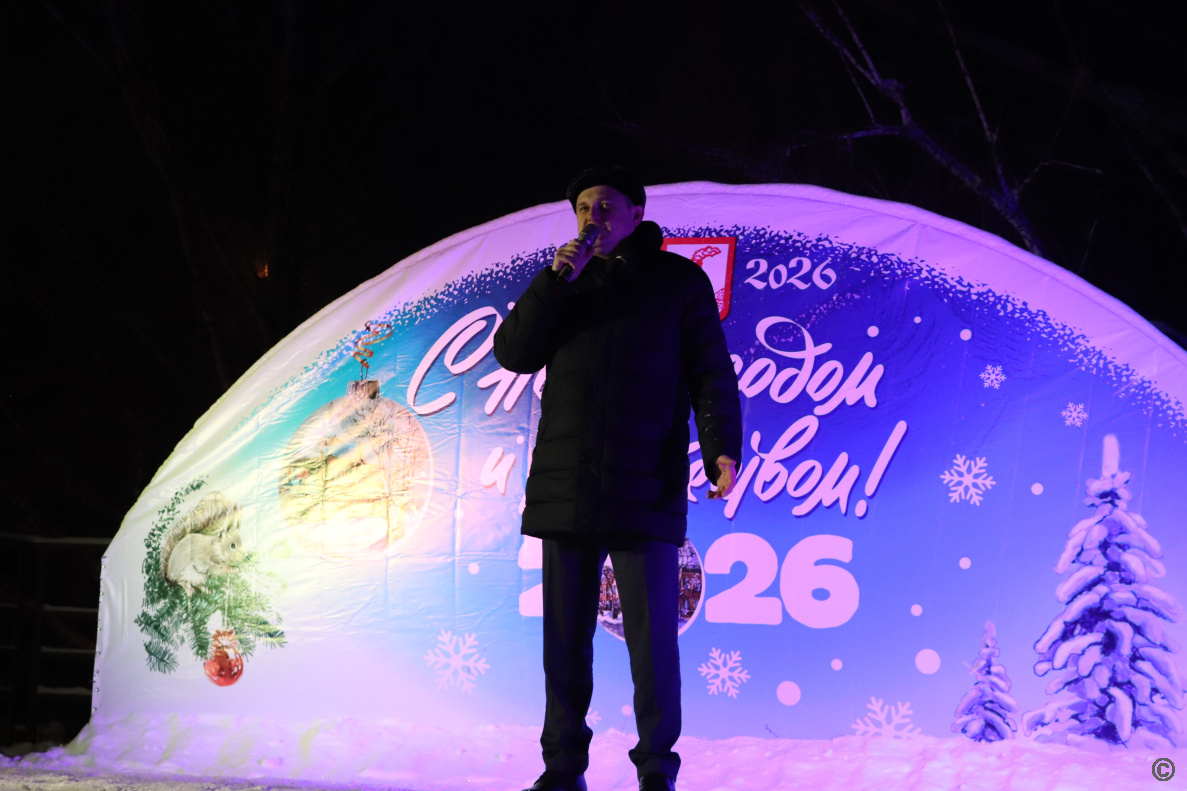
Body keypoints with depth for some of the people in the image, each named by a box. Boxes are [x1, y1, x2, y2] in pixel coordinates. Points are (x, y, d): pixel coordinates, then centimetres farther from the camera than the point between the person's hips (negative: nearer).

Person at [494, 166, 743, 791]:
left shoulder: (678, 280, 7)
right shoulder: (565, 281, 17)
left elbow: (711, 374, 1)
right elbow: (513, 353, 6)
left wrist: (721, 449, -14)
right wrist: (555, 281, -5)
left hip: (646, 491, -3)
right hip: (565, 490, 4)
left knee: (651, 635, -4)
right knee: (564, 635, 7)